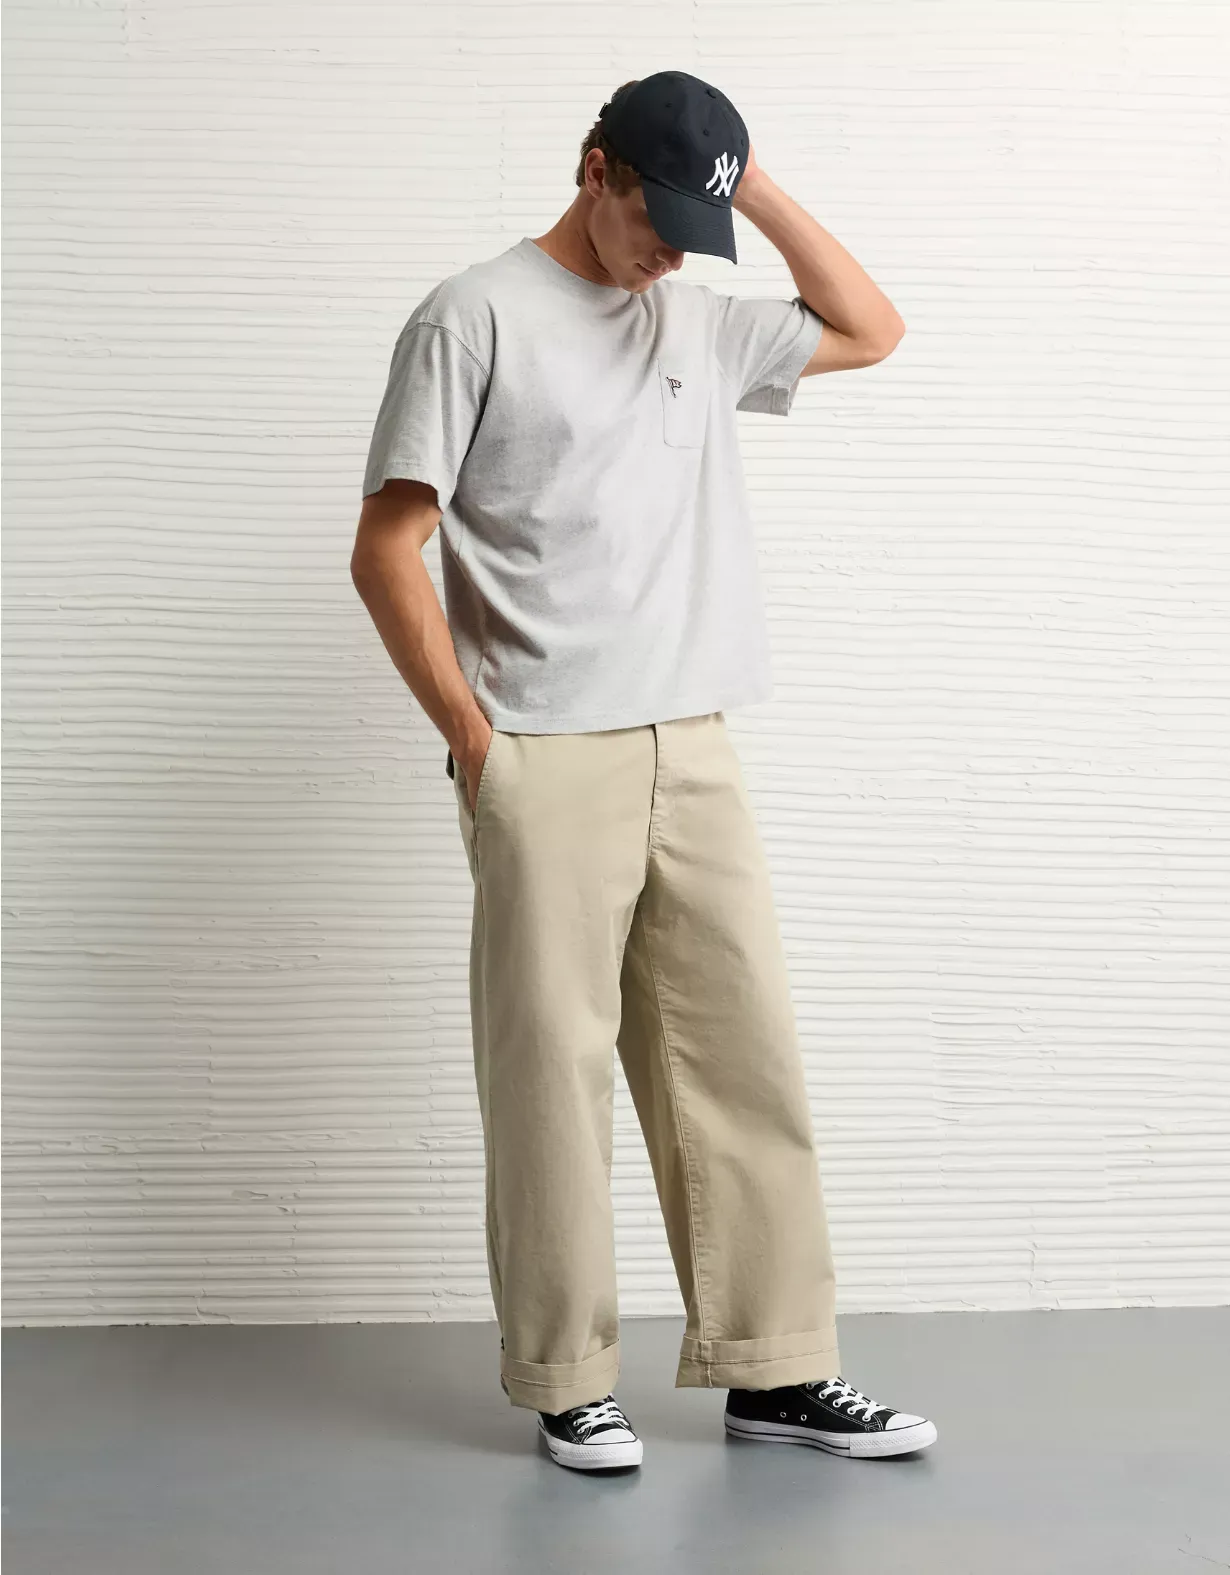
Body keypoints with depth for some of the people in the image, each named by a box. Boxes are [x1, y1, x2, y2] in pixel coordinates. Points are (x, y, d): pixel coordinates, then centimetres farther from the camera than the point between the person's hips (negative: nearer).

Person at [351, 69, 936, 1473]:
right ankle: (568, 1385, 12)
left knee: (746, 1065, 6)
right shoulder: (476, 317, -2)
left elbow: (871, 330, 24)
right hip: (546, 770, -5)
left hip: (698, 759, 6)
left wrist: (760, 191, 13)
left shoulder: (700, 320, 16)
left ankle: (774, 1371, 14)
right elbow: (387, 553, -5)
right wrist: (476, 739, -7)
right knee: (553, 1077, 0)